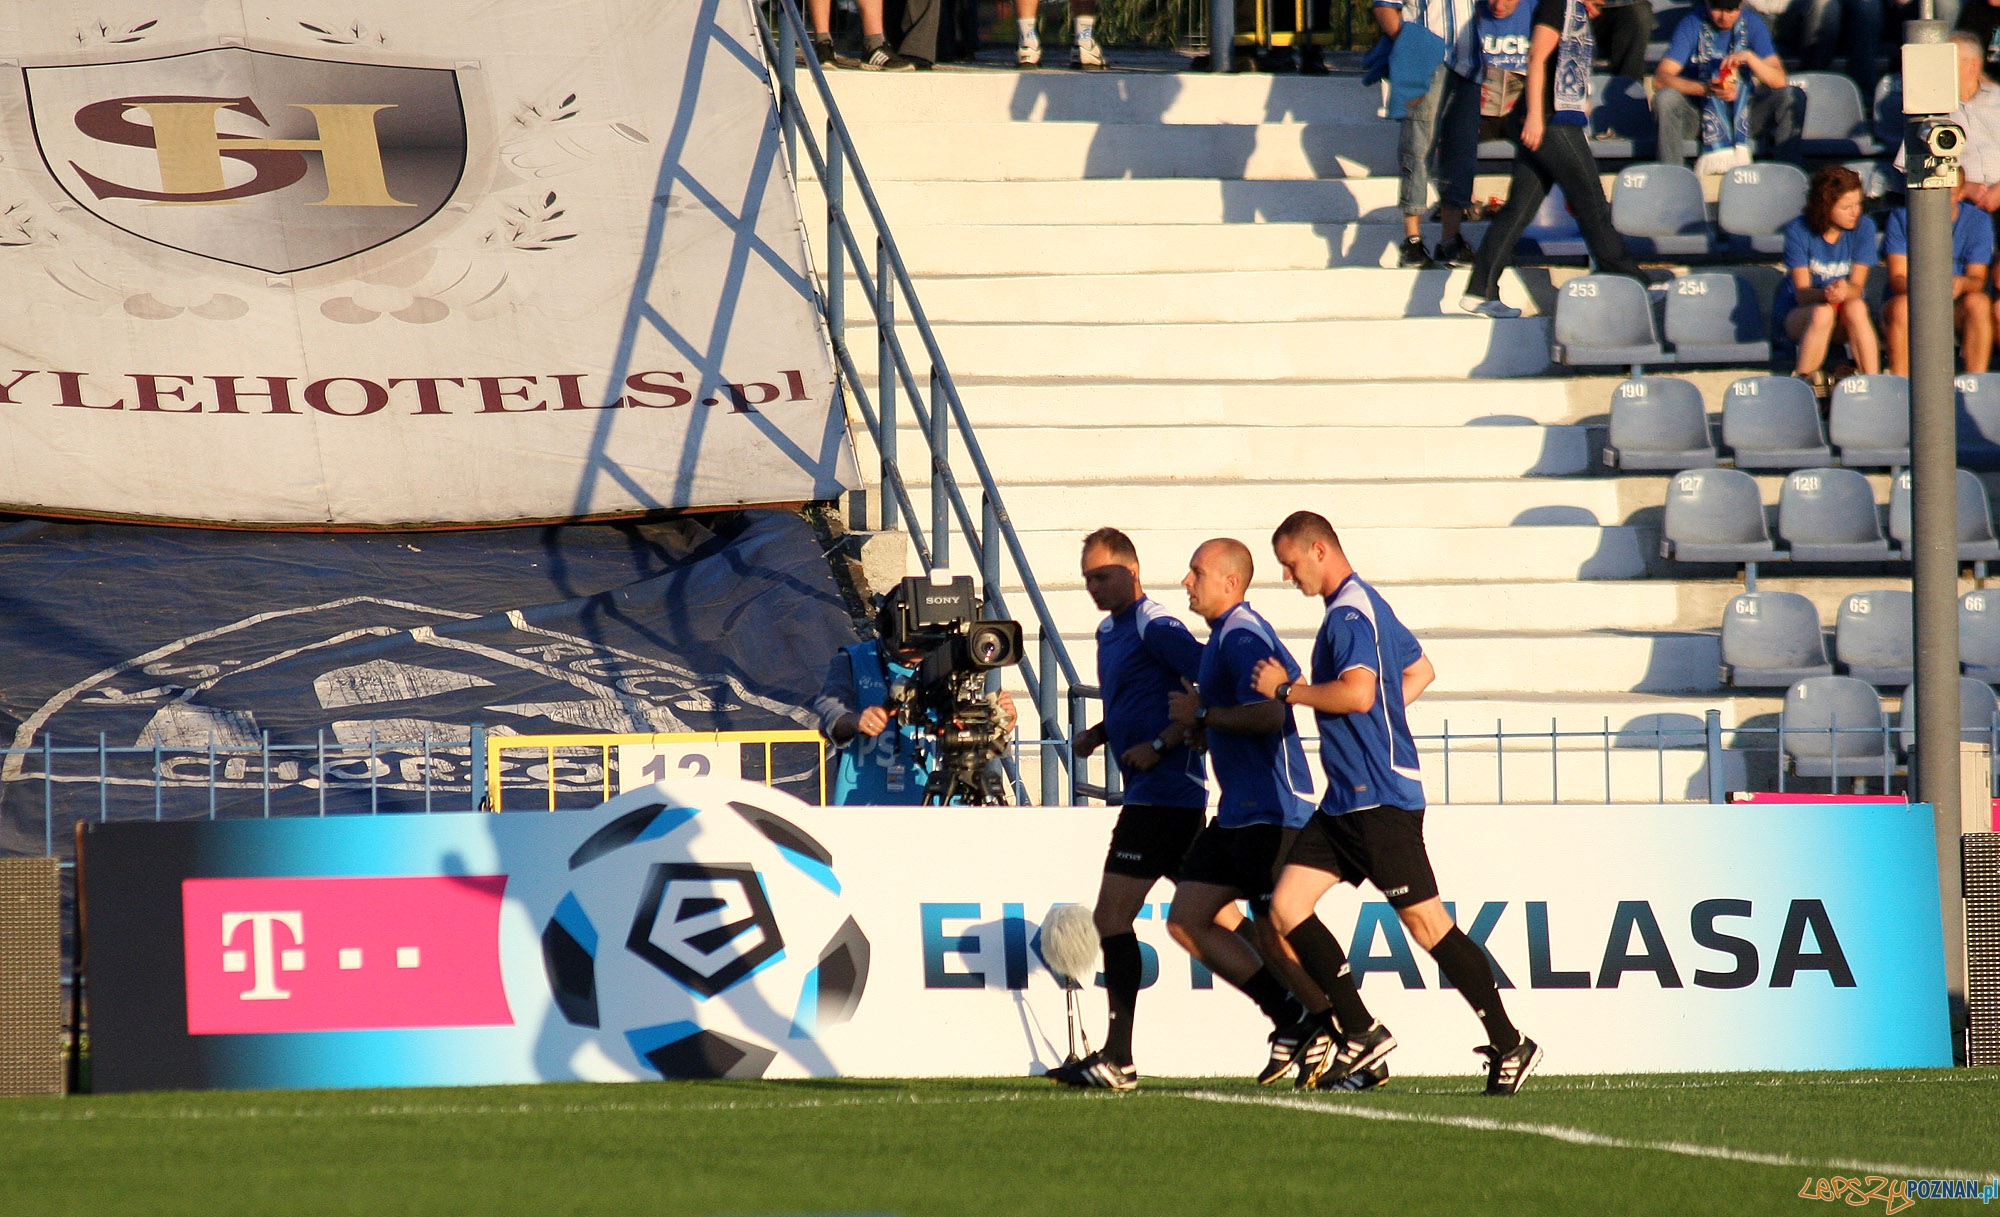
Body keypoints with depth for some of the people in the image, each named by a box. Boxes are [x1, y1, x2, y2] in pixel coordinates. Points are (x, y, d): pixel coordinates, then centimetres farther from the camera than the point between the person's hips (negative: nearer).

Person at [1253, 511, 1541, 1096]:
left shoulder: (1349, 614, -14)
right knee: (1286, 905, 3)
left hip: (1380, 799, -10)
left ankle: (1509, 1045, 2)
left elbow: (1357, 693, -28)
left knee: (1426, 922, -6)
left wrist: (1288, 689, -16)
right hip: (1346, 799, 10)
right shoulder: (1366, 605, 18)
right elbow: (1420, 672, 30)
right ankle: (1360, 1031, 3)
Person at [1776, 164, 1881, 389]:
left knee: (1856, 308, -33)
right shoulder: (1798, 231, -12)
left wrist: (1845, 291, -37)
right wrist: (1825, 294, -40)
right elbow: (1801, 292, -17)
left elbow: (1857, 286, -11)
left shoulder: (1863, 227, -7)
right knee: (1822, 313, -36)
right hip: (1797, 314, -2)